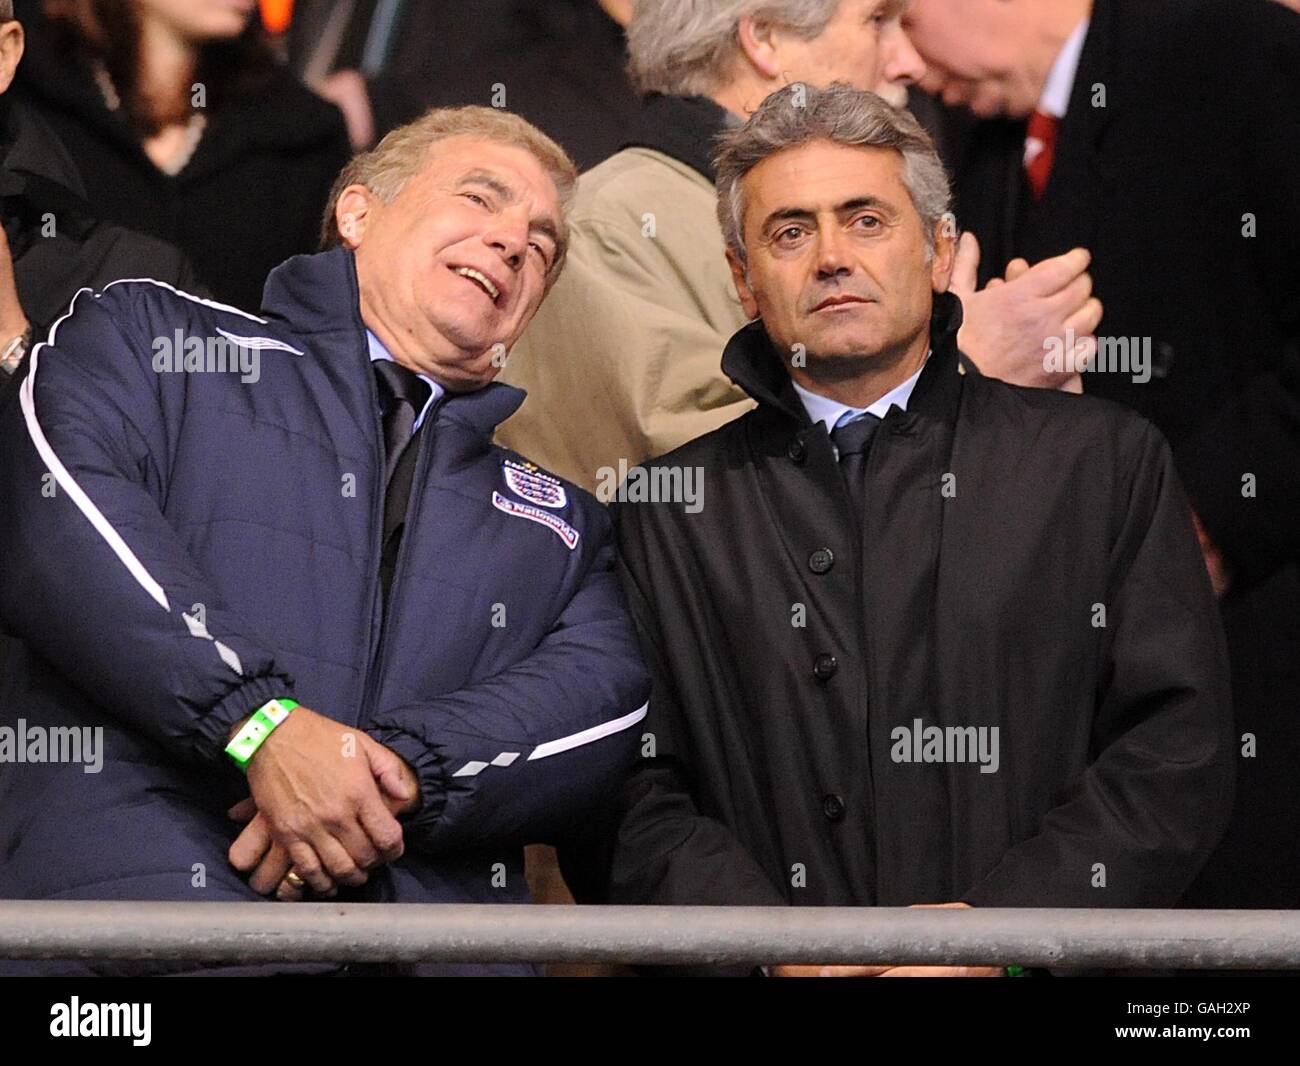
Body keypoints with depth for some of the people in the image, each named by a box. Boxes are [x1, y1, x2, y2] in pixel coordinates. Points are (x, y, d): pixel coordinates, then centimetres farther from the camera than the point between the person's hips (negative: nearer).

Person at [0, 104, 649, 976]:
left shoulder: (558, 515, 28)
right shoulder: (152, 335, 16)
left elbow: (606, 695, 10)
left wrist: (403, 774, -10)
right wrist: (259, 723, -14)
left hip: (432, 918, 4)